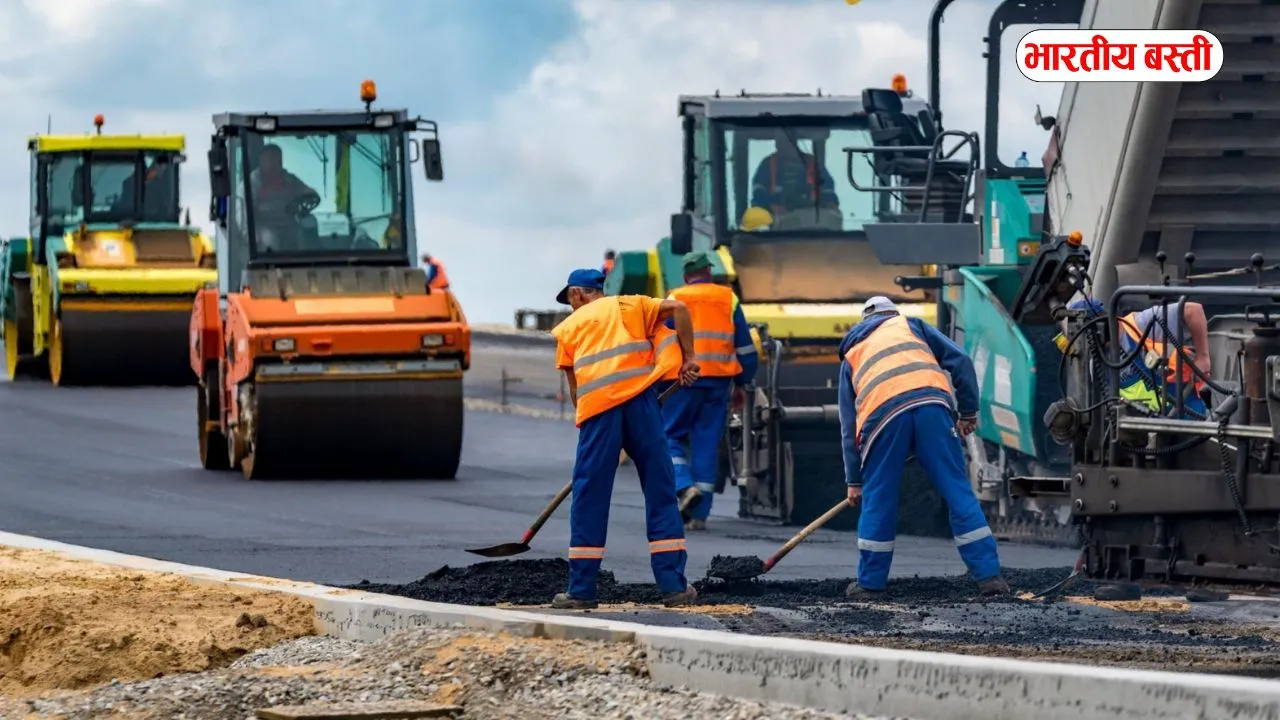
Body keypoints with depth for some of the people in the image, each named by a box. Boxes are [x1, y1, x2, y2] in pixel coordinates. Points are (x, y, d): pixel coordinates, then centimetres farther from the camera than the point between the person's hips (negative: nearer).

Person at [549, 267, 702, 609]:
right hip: (640, 400, 0)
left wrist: (584, 418, 28)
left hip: (596, 406, 0)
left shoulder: (569, 327, 20)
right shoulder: (628, 305, 20)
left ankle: (581, 590, 4)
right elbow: (678, 308, 6)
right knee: (660, 492, 5)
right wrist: (688, 358, 11)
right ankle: (674, 586, 3)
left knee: (589, 499, 5)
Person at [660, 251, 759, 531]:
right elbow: (745, 347, 12)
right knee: (708, 442, 6)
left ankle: (685, 485, -18)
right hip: (719, 381, 3)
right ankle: (699, 514, 5)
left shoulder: (674, 300, 2)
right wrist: (741, 383, 20)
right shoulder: (728, 300, 10)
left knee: (672, 436, 8)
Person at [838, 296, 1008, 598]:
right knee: (958, 492, 4)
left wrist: (854, 481, 35)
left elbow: (849, 427, 32)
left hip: (882, 414, 0)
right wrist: (969, 411, 23)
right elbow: (960, 360, 17)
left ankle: (870, 582, 18)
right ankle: (988, 575, 0)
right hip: (932, 404, 0)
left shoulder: (851, 355, 34)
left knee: (877, 500, 13)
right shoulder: (910, 325, 31)